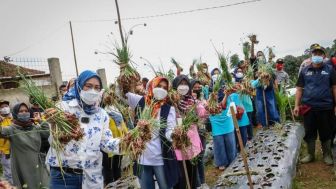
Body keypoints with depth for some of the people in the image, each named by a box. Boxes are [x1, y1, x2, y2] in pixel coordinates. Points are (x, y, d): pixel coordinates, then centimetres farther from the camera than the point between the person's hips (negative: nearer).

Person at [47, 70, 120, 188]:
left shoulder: (102, 114, 4)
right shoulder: (65, 107, -7)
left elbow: (106, 143, -1)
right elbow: (55, 142, -8)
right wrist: (55, 125, -28)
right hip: (63, 174, -3)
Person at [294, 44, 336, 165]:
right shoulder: (305, 71, 5)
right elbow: (299, 89, 6)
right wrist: (297, 105, 1)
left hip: (326, 107, -1)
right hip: (308, 107, 1)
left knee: (326, 133, 10)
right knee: (309, 133, 9)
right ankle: (310, 155, 23)